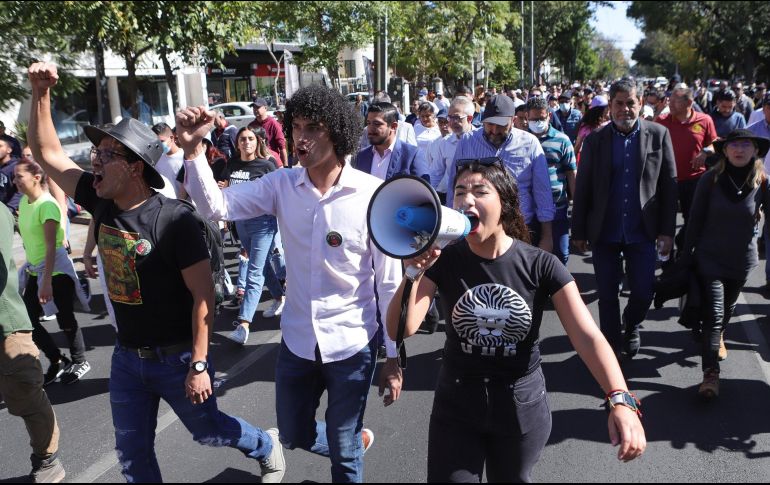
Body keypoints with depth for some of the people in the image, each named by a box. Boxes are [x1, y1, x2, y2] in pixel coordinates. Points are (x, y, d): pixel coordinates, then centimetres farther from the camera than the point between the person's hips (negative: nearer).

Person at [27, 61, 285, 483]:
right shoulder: (101, 202, -4)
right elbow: (47, 153, 4)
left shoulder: (173, 219, -23)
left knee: (208, 431, 15)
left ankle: (266, 447, 44)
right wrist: (40, 94, -8)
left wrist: (198, 364, -21)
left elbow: (203, 295, -22)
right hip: (127, 356, 6)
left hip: (176, 356, -6)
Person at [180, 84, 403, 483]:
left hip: (352, 345, -4)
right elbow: (216, 205, -10)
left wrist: (394, 356, -8)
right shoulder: (282, 184, -6)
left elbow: (390, 281, -12)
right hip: (296, 341, 5)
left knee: (344, 452, 14)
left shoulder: (373, 195, -17)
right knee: (294, 436, 24)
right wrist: (193, 149, -25)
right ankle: (357, 439, 51)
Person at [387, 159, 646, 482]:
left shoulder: (541, 266, -15)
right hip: (456, 403, 0)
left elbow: (588, 337, -21)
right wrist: (415, 272, -34)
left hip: (522, 404, 0)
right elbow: (400, 330, -18)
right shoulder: (443, 261, -12)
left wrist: (621, 400, -35)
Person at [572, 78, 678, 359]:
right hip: (604, 232, 0)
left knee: (643, 292, 4)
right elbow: (582, 189, 3)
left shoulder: (658, 135, 0)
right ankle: (611, 345, 25)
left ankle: (632, 326, 36)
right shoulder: (595, 141, 0)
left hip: (642, 231, 0)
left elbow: (669, 184, 0)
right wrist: (578, 231, 2)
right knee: (607, 294, 7)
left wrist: (667, 230, -3)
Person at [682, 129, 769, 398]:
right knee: (713, 315, -8)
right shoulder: (711, 179, -11)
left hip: (742, 260, 2)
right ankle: (710, 374, -6)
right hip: (709, 258, -2)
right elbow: (695, 219, -5)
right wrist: (687, 254, -2)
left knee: (728, 308, 23)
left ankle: (717, 338, 52)